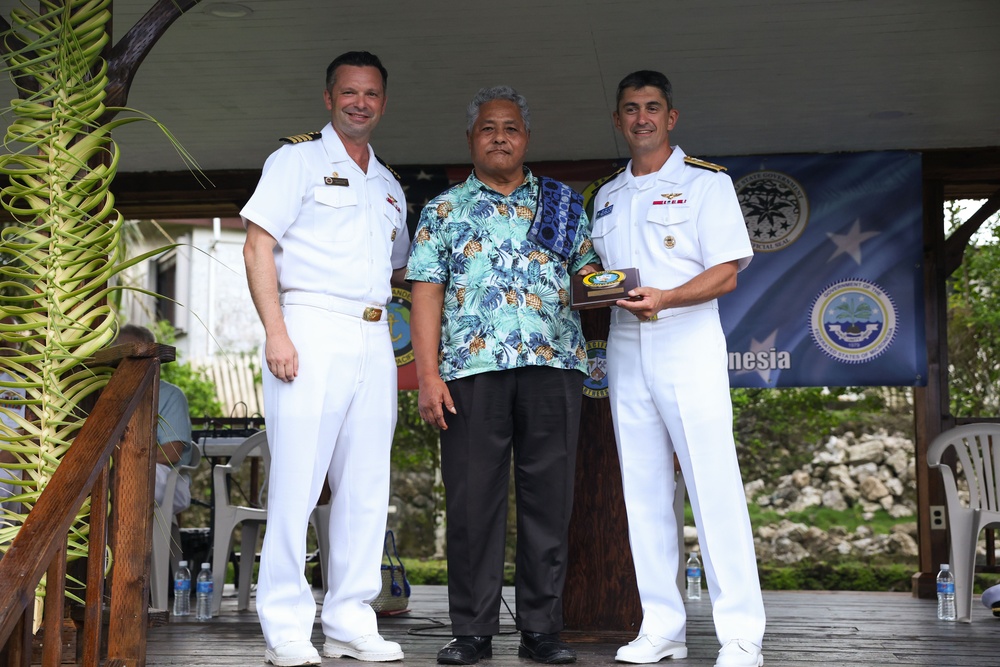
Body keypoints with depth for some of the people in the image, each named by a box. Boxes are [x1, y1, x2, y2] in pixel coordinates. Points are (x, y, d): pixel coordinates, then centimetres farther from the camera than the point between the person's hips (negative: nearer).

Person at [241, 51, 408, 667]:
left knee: (367, 488, 4)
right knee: (296, 481, -8)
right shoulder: (298, 159, 5)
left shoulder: (389, 186, 23)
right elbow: (258, 247, -4)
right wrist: (276, 332, -14)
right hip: (311, 330, -6)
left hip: (373, 339, 6)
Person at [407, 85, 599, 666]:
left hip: (554, 364, 1)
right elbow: (427, 293, 5)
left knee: (549, 498, 1)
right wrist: (428, 375, -6)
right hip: (472, 367, -1)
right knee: (473, 499, -1)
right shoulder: (445, 210, 13)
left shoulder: (564, 204, 17)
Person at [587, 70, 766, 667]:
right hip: (625, 346, 6)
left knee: (714, 486, -10)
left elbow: (726, 274, -7)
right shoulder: (607, 197, 19)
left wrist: (663, 298, -22)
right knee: (644, 491, 5)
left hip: (689, 343, -5)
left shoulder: (706, 182, 2)